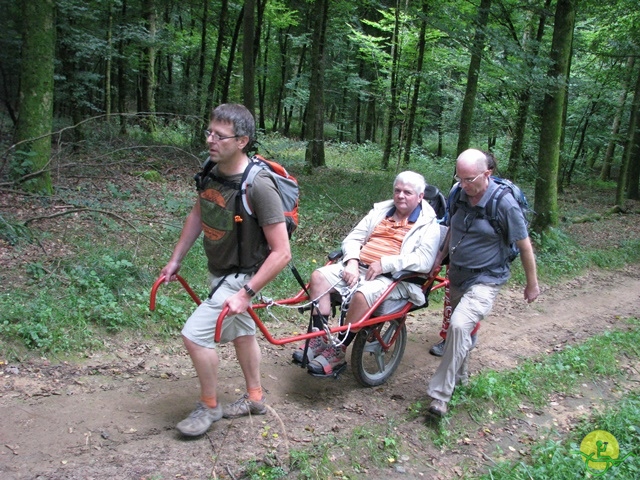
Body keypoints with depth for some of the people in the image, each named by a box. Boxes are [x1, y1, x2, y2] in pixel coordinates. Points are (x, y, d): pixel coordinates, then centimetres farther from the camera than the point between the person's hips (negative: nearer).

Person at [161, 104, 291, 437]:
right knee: (241, 331, 21)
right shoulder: (211, 170, -8)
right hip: (219, 270, 8)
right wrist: (175, 260, 11)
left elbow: (281, 252, -29)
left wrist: (246, 293, -30)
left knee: (195, 334, -10)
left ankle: (209, 407, 14)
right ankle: (255, 398, 42)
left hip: (241, 276, -8)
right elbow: (198, 214, 10)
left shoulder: (258, 185, -31)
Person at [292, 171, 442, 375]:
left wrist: (384, 264, -20)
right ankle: (320, 339, -11)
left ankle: (337, 353, -19)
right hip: (358, 267, 6)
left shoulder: (428, 224, 0)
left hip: (394, 278, -6)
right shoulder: (380, 210, 18)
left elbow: (424, 261, -15)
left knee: (363, 295, -36)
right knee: (319, 276, -16)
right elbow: (353, 238, 15)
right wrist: (351, 262, -6)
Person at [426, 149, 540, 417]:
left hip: (485, 279, -6)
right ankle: (458, 376, 43)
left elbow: (524, 246, -10)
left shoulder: (504, 204, -19)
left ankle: (440, 394, -18)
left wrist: (532, 284, -3)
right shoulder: (459, 194, -3)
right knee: (459, 327, 19)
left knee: (459, 326, -26)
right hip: (457, 275, 7)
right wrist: (440, 258, 13)